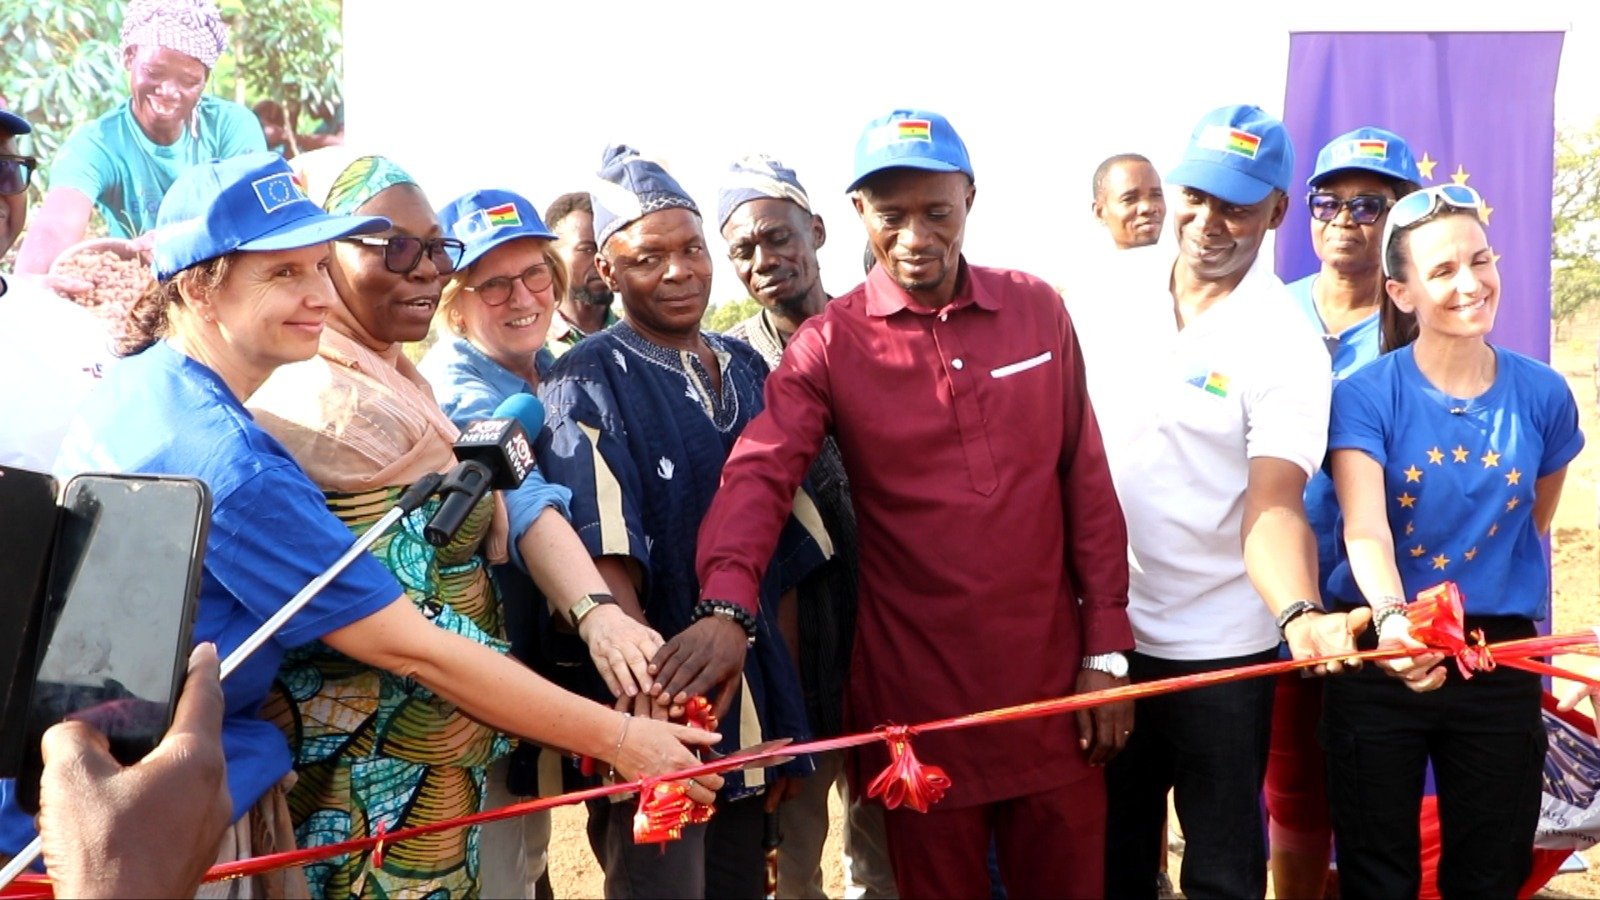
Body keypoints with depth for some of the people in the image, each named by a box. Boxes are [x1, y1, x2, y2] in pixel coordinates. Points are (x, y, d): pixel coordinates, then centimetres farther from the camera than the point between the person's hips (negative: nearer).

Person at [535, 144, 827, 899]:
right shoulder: (589, 383, -8)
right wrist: (650, 690, -30)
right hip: (654, 708, -6)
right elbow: (608, 562, -19)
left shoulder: (746, 370, 10)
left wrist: (787, 715, 12)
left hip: (749, 705, 6)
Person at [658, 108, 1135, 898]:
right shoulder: (828, 344, -5)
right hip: (917, 695, -2)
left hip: (1052, 683, 2)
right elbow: (759, 474, -20)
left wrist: (1106, 649, 2)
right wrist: (726, 604, -39)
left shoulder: (1038, 311, 2)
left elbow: (1087, 483, 4)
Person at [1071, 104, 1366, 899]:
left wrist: (1298, 613, -39)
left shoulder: (1286, 345, -12)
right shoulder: (1115, 312, 2)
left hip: (1221, 651, -4)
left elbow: (1272, 505, -21)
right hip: (1104, 635, 4)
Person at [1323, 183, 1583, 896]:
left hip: (1501, 659, 3)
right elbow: (1364, 529, -25)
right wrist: (1392, 620, -42)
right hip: (1383, 654, -2)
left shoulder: (1543, 395, -3)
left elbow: (1531, 529, 12)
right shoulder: (1365, 396, -12)